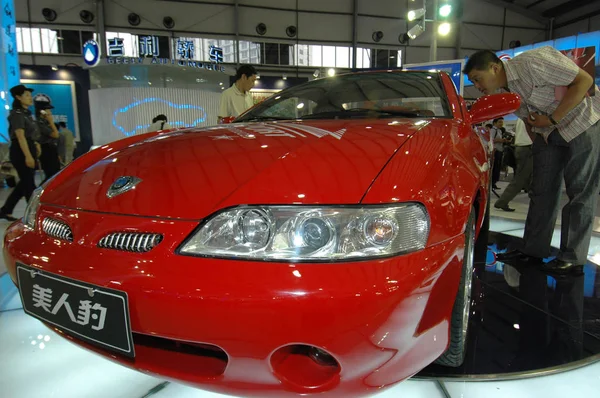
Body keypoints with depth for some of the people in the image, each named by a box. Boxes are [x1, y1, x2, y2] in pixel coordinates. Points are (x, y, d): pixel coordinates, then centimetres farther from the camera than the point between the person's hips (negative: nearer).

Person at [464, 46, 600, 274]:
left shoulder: (532, 62, -23)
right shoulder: (504, 92, 1)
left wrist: (552, 119, -23)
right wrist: (537, 145, 7)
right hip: (548, 132, 7)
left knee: (581, 193, -4)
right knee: (542, 191, 5)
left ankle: (572, 258, 3)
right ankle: (533, 252, 12)